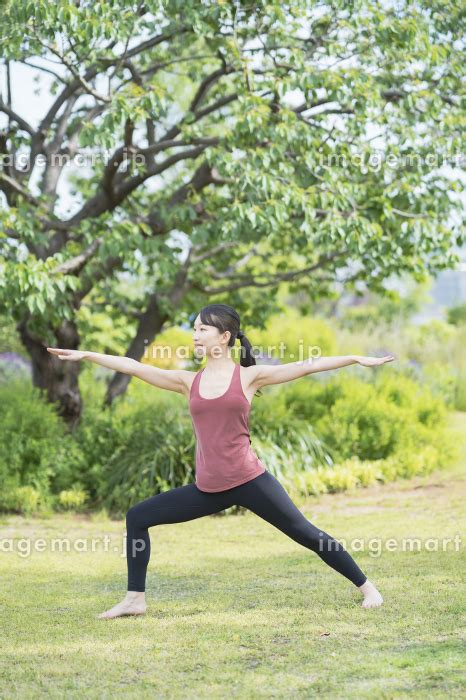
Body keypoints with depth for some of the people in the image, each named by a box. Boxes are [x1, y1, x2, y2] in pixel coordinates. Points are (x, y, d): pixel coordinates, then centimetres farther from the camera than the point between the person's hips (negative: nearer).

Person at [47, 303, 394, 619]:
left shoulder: (248, 376, 0)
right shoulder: (189, 381, 10)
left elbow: (306, 366, -3)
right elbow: (134, 367, 9)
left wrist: (357, 358, -6)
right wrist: (86, 355, 7)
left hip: (249, 480, -4)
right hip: (208, 488, 5)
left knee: (305, 532, -5)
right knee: (138, 518, 4)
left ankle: (366, 587, 7)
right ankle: (135, 598, 12)